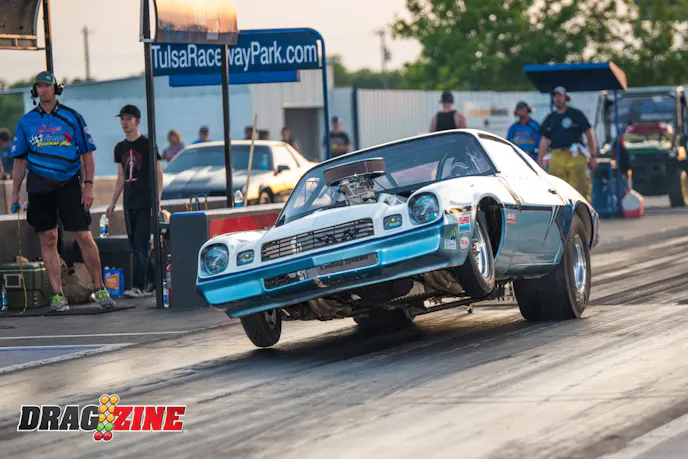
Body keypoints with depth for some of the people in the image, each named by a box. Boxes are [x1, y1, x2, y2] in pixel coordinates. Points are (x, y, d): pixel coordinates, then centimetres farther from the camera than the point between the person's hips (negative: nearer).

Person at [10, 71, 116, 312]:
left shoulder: (72, 117, 2)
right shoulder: (26, 122, 7)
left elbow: (87, 153, 4)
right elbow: (19, 159, 12)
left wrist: (89, 185, -4)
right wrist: (16, 193, 6)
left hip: (69, 183, -2)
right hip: (39, 185, 2)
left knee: (84, 237, -5)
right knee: (48, 240, 2)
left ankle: (99, 289, 4)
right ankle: (57, 295, 6)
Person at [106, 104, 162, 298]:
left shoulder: (147, 145, -4)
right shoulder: (120, 148, 13)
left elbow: (158, 174, -5)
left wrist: (157, 201, -12)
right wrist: (113, 203, 17)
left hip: (146, 202, -7)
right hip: (129, 203, 7)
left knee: (141, 244, -13)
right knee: (135, 245, 7)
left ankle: (139, 286, -16)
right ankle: (155, 281, 18)